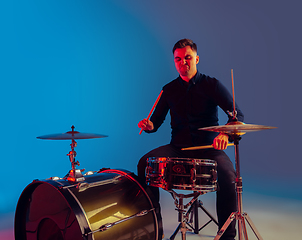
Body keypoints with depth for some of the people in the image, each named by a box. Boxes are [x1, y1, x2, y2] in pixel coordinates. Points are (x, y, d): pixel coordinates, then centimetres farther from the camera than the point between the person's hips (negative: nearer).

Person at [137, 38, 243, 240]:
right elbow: (157, 119, 12)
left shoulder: (212, 85, 0)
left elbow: (237, 114, -9)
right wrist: (150, 125, -14)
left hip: (208, 147, -2)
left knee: (228, 175, -31)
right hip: (178, 148, 3)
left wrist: (226, 133, -31)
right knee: (145, 164, -21)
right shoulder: (169, 90, 10)